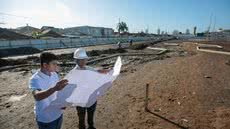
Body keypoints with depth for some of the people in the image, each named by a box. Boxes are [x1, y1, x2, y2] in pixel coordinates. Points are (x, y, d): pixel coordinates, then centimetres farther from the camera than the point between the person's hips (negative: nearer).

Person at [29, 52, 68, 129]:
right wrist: (54, 88, -57)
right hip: (45, 119, -5)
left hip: (58, 114, 6)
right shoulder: (35, 79, -23)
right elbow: (37, 96, -41)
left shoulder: (54, 74, -5)